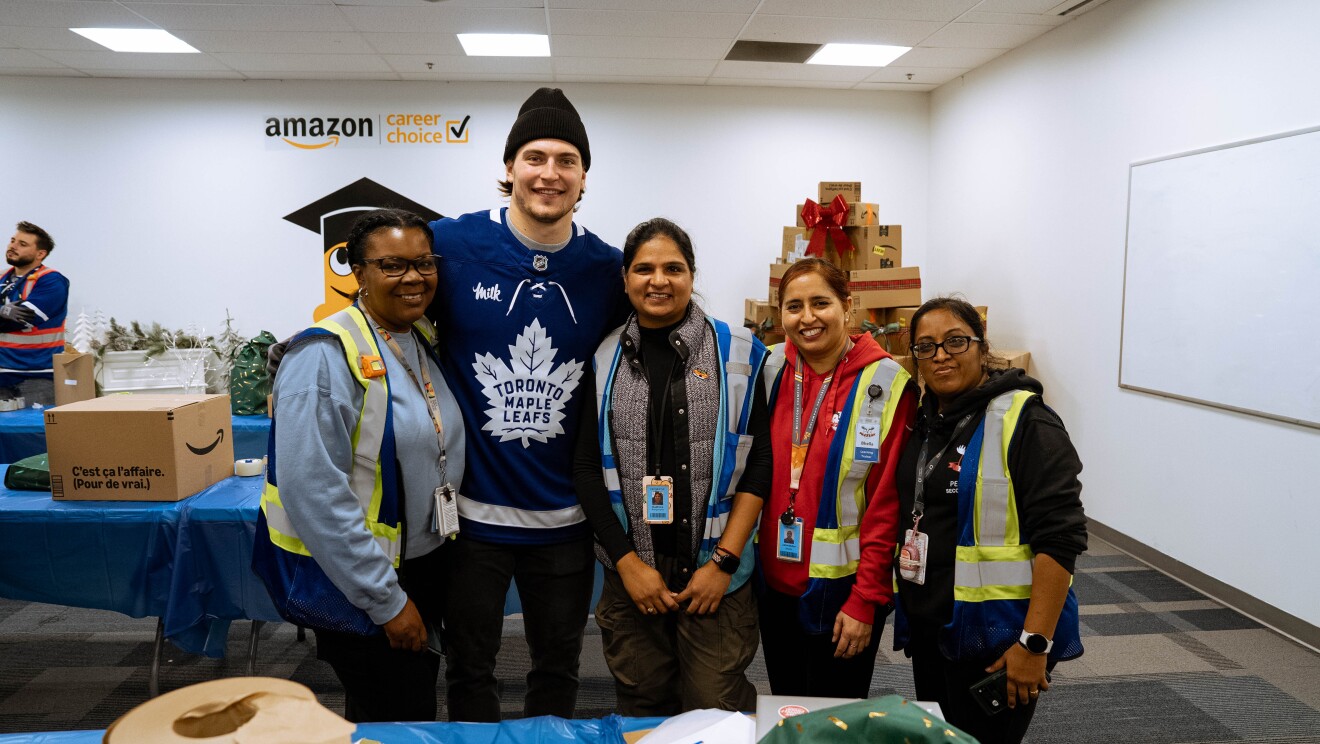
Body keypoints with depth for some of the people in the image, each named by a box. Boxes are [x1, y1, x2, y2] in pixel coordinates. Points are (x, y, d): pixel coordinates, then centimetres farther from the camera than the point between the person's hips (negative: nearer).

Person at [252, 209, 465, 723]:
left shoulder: (426, 342, 4)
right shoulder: (326, 356, -21)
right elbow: (315, 493, -25)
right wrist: (387, 600, -21)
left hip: (424, 562, 8)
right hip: (352, 581, -8)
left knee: (418, 702, 22)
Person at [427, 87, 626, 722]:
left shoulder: (607, 269, -3)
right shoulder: (451, 244, -10)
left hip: (564, 512, 2)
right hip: (473, 506, -1)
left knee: (558, 668, 20)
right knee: (469, 669, 17)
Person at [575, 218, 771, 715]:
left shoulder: (737, 352, -1)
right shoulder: (604, 360, 3)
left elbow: (760, 462, -3)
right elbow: (586, 468, 3)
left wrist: (724, 561, -8)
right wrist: (627, 561, -5)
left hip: (715, 575, -2)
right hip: (631, 574, 2)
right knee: (641, 712, 13)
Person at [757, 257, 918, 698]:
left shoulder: (884, 385, -12)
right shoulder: (773, 374, 1)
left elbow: (886, 503, -12)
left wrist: (865, 601, -13)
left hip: (842, 589, -4)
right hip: (775, 582, 4)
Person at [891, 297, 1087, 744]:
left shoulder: (1025, 422, -15)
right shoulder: (923, 420, 8)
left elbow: (1060, 538, -20)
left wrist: (1035, 644, -22)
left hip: (995, 637, -7)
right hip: (928, 628, 7)